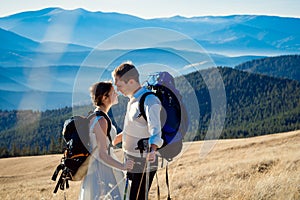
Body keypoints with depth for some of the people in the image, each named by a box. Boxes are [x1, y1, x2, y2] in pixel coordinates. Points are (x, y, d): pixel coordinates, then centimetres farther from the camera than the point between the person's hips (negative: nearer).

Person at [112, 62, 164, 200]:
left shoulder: (150, 101, -20)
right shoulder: (132, 100, 10)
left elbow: (155, 130, -32)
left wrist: (152, 150, -50)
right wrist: (117, 139, 37)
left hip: (144, 164, -9)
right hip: (130, 162, 9)